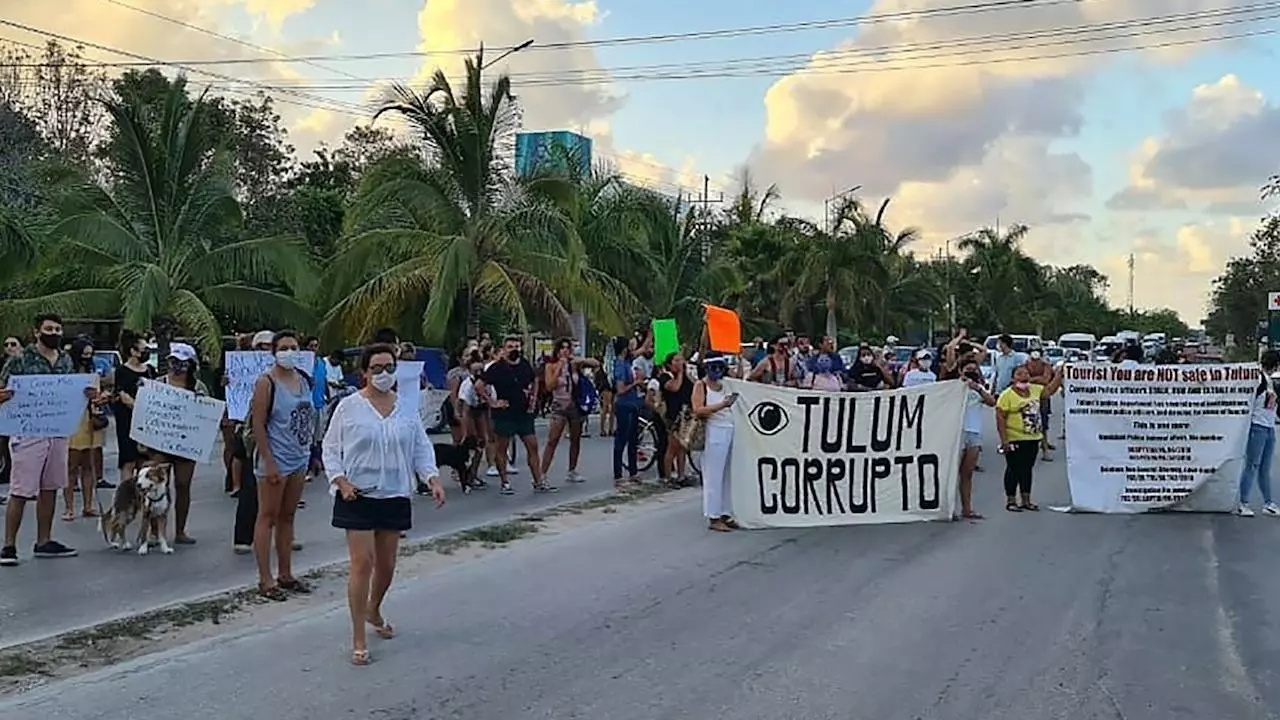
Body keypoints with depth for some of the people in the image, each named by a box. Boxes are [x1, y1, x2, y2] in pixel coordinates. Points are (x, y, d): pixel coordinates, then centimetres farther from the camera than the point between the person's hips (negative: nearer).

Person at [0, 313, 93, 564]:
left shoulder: (66, 360, 11)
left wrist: (87, 395, 1)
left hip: (58, 432, 6)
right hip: (28, 433, -6)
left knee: (49, 489, 12)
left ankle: (44, 542, 21)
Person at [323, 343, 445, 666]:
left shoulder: (407, 409, 5)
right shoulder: (348, 407, -4)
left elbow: (421, 448, 7)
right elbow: (331, 449, 0)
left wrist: (433, 479, -8)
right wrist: (341, 481, -14)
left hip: (395, 496, 4)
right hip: (358, 496, -4)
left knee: (386, 564, 13)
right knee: (362, 564, -8)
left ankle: (374, 611, 43)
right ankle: (358, 640, 0)